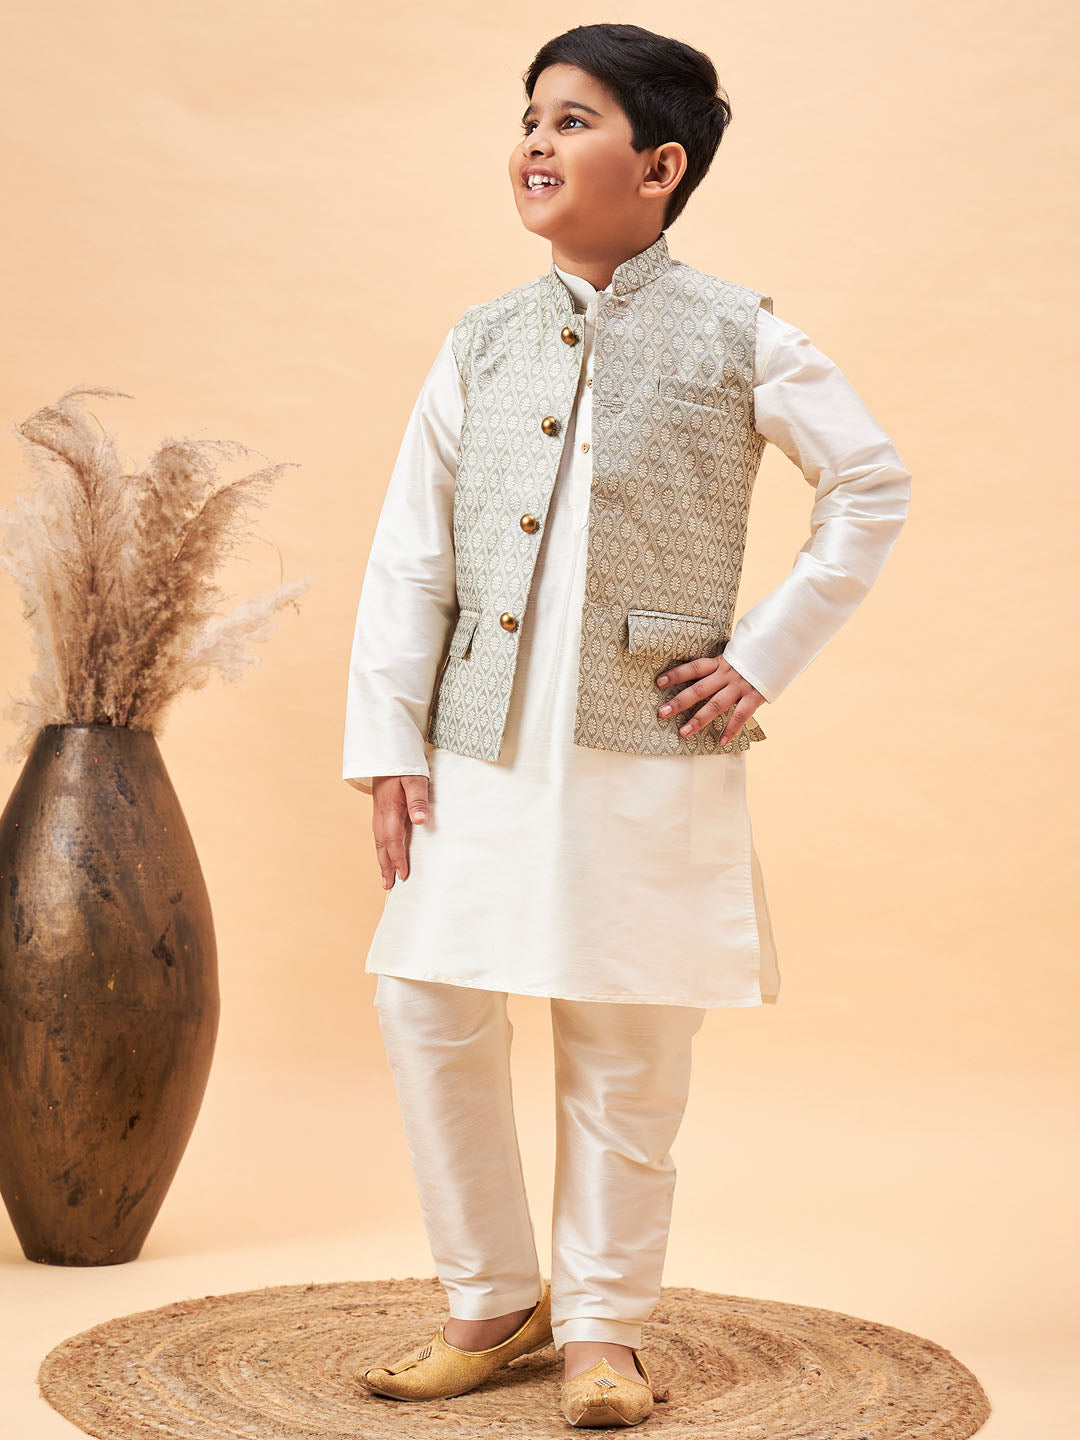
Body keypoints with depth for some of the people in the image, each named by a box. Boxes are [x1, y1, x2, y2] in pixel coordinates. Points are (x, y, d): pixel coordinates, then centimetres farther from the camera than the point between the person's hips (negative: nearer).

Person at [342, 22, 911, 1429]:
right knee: (428, 1004, 1)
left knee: (624, 1048, 4)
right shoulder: (481, 344, 8)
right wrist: (387, 743, 2)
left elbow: (873, 486, 5)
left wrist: (766, 655, -1)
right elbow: (409, 552, 7)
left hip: (649, 756, -3)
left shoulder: (736, 338, -1)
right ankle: (494, 1299, 21)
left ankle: (602, 1326, 22)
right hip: (480, 749, 3)